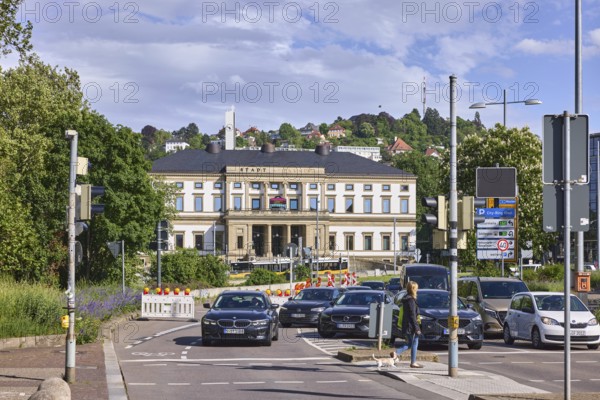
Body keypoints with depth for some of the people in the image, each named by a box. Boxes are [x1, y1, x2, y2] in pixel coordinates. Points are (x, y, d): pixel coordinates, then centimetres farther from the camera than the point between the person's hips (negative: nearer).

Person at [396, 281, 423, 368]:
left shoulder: (406, 299, 13)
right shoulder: (411, 300, -16)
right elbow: (412, 315, -19)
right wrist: (416, 328, -17)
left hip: (406, 325, 9)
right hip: (411, 325, -9)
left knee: (409, 344, 17)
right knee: (414, 344, 1)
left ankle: (396, 353, 4)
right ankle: (413, 363, 7)